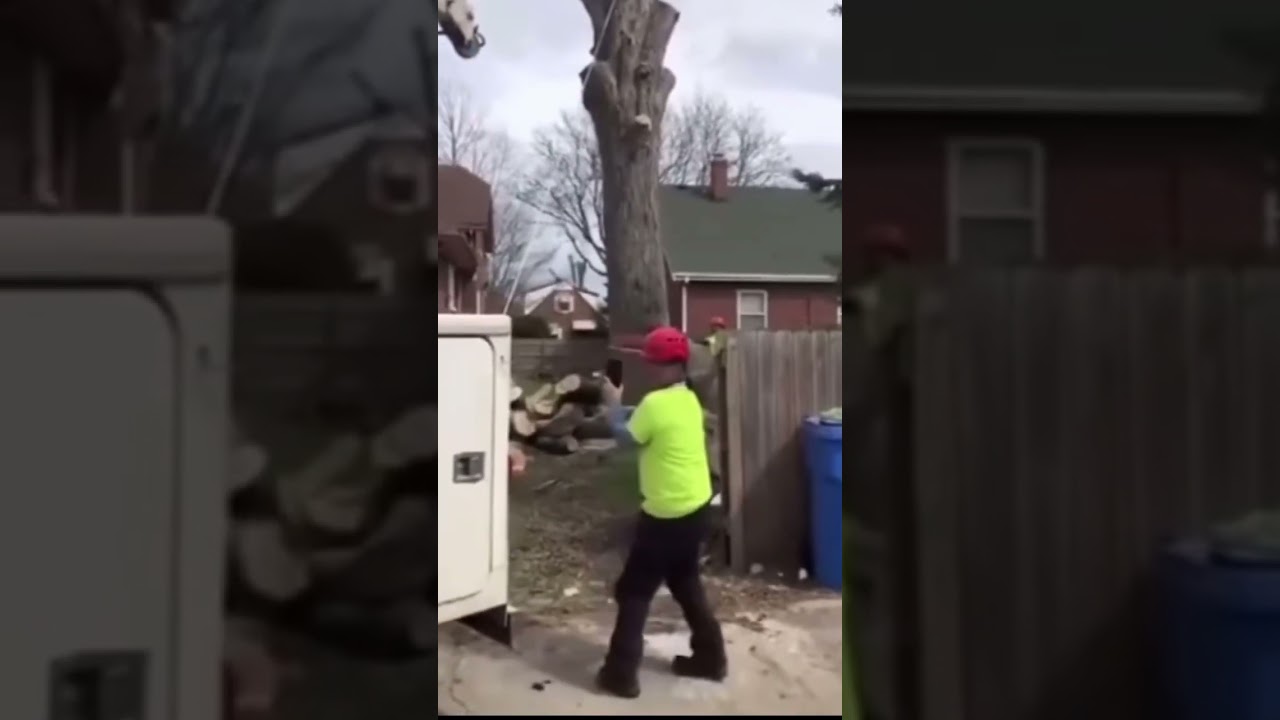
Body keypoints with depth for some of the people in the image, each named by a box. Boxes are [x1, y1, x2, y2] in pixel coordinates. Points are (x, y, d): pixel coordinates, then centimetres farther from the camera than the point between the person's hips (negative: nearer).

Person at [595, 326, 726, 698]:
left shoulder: (656, 403, -19)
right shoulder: (689, 400, 8)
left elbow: (626, 436, -5)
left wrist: (613, 404, 7)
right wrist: (624, 408, 7)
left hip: (667, 515, -8)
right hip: (696, 509, 8)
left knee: (634, 591, 4)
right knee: (686, 583, 24)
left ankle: (621, 673, 9)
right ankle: (711, 657, 31)